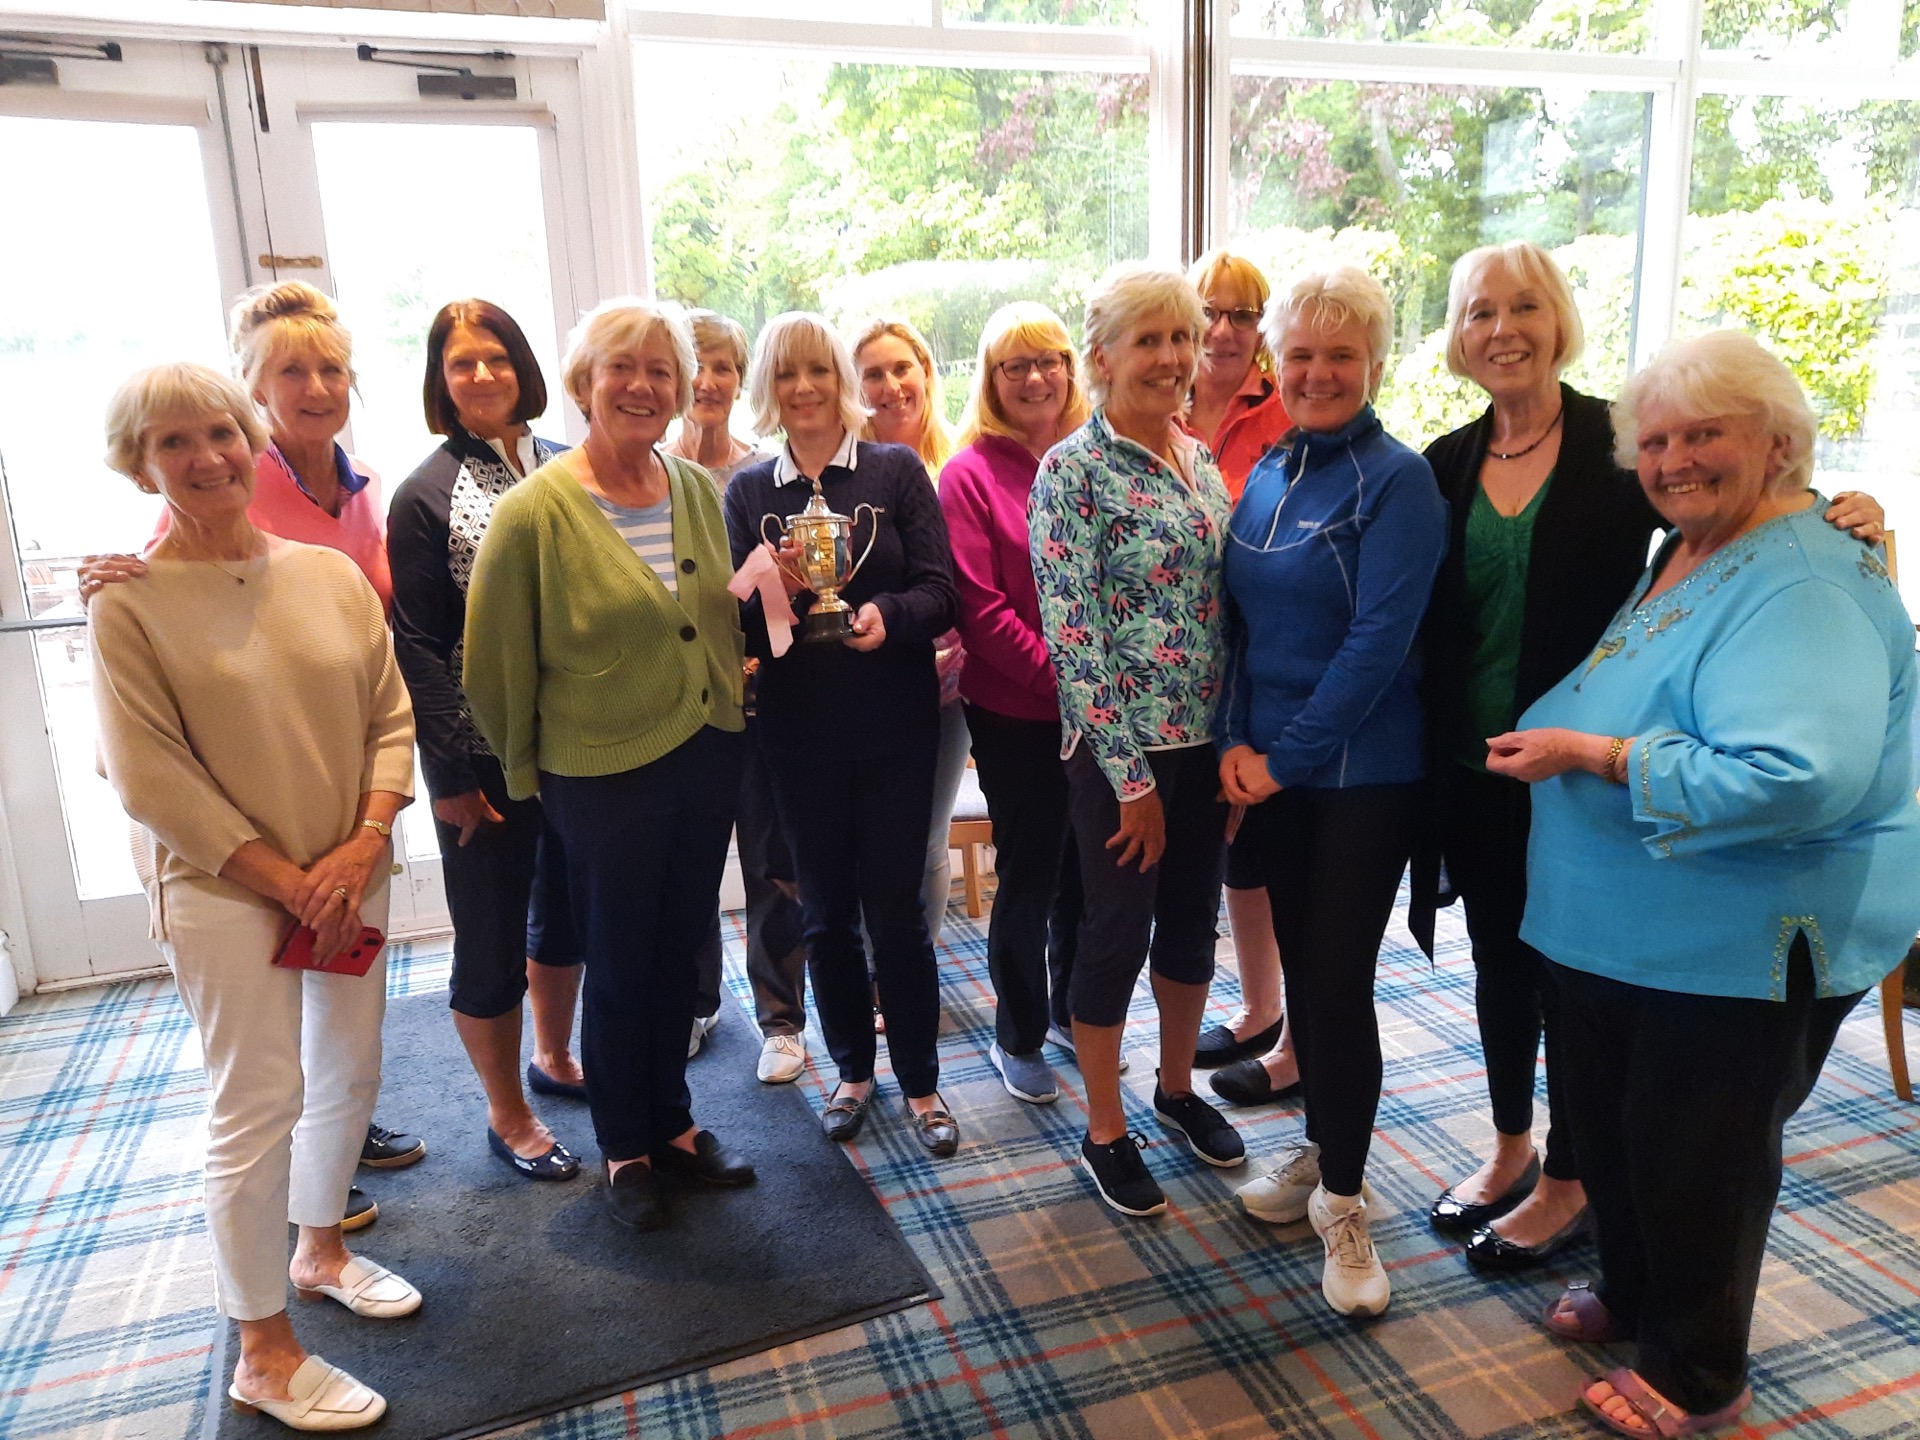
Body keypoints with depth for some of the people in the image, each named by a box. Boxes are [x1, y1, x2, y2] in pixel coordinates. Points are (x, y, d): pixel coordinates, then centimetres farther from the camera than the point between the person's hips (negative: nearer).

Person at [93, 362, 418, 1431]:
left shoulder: (331, 574, 3)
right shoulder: (130, 601, -8)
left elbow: (392, 718, 3)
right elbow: (149, 774, -11)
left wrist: (364, 843, -11)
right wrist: (285, 880, -14)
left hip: (349, 880, 5)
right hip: (223, 891, -4)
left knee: (349, 1076, 16)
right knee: (259, 1106, 1)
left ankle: (320, 1250, 42)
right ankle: (264, 1354, 20)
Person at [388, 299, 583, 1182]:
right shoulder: (425, 497, -7)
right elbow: (417, 645, -8)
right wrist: (450, 769, -12)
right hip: (485, 749, -4)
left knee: (567, 902, 19)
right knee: (492, 934, 7)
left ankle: (554, 1056, 43)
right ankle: (507, 1115, 26)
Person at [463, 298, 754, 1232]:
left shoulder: (700, 491, 3)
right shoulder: (535, 512, -13)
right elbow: (495, 661, -7)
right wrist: (522, 774, 1)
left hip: (709, 759, 5)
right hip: (604, 775, -5)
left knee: (678, 952, 18)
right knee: (619, 967, 11)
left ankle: (673, 1121, 38)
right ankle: (624, 1149, 31)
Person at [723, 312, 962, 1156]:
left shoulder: (898, 471, -1)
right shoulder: (749, 492, 6)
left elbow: (939, 593, -7)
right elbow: (739, 625, 2)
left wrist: (887, 614, -26)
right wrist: (774, 593, -18)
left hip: (895, 729, -2)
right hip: (799, 733, 2)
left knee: (895, 911, 3)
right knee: (826, 913, 12)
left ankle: (920, 1082, 22)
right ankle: (853, 1070, 33)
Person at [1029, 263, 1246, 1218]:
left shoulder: (1199, 459, 9)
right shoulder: (1073, 470, -12)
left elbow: (1224, 604, 12)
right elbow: (1071, 634, -16)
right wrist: (1131, 776, -16)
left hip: (1206, 739, 7)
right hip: (1121, 747, -6)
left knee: (1192, 918, 18)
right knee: (1117, 932, 5)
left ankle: (1177, 1088, 40)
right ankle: (1104, 1131, 25)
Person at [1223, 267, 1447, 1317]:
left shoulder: (1396, 479, -11)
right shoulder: (1268, 476, 9)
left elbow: (1381, 637, -18)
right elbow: (1242, 622, 10)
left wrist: (1287, 755, -16)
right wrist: (1238, 741, -3)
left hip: (1362, 775, -6)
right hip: (1271, 768, 6)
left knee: (1340, 982, -2)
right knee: (1299, 966, 15)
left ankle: (1343, 1199, 16)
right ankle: (1319, 1143, 35)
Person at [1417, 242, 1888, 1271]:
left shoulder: (1620, 445, -7)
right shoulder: (1446, 467, 3)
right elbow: (1426, 622, 4)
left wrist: (1837, 516, -22)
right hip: (1475, 766, 4)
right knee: (1499, 958, 17)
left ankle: (1568, 1182, 29)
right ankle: (1511, 1147, 38)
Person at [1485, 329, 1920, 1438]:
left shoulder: (1810, 586, -23)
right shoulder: (1680, 558, 8)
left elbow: (1796, 778, -36)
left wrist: (1590, 755, -29)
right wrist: (1545, 738, 7)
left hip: (1744, 948, -9)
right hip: (1627, 930, 9)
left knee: (1694, 1153, 8)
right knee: (1611, 1126, 22)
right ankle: (1634, 1297, 46)